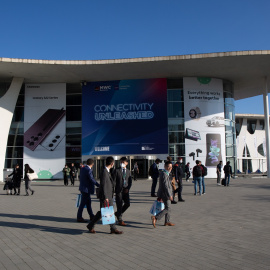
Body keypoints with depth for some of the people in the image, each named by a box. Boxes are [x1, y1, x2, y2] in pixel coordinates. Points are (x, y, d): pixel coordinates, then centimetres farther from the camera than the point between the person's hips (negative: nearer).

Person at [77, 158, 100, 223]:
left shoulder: (82, 169, 7)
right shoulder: (89, 170, -20)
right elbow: (92, 179, -21)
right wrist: (98, 185, -13)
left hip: (83, 188, 9)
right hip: (86, 189, -9)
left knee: (88, 202, 16)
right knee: (83, 203, -1)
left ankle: (91, 216, 25)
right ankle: (79, 218, 7)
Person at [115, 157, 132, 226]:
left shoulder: (128, 171, 12)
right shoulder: (117, 170, -1)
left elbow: (130, 181, 9)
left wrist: (128, 188, -7)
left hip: (125, 190, 4)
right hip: (119, 190, -4)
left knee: (127, 204, -3)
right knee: (119, 205, 0)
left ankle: (118, 213, 23)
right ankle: (120, 220, 13)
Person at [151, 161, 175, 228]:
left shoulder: (164, 173, 15)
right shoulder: (164, 174, -19)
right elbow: (165, 186, -24)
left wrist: (159, 196, 23)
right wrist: (170, 195, -23)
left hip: (165, 194, 10)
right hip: (165, 194, -10)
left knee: (168, 208, 17)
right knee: (167, 208, -11)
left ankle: (167, 222, 26)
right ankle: (155, 218, -17)